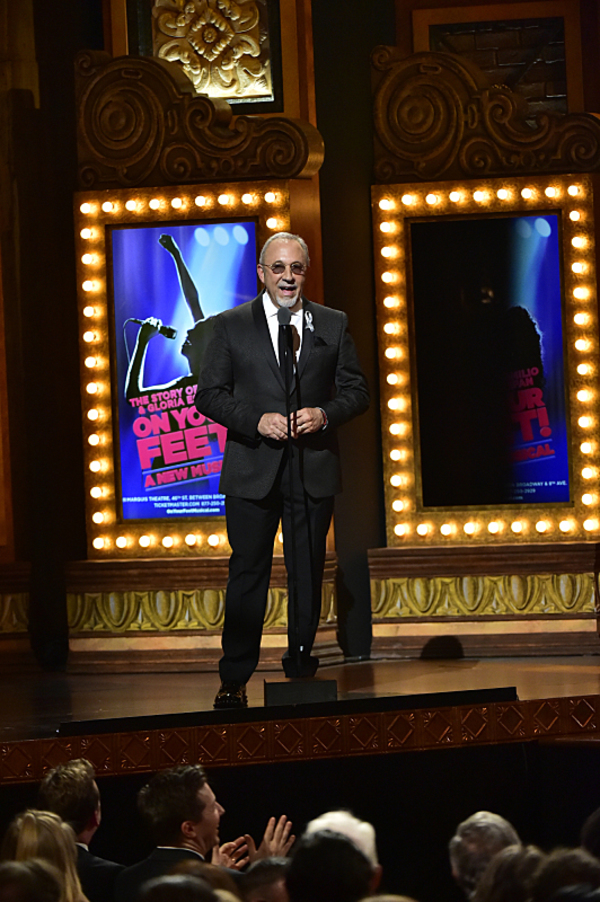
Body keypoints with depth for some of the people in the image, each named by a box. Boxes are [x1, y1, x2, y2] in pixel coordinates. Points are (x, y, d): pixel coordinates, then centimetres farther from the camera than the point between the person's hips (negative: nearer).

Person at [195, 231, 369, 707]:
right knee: (248, 574, -1)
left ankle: (301, 666, 17)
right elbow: (209, 394, 2)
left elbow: (356, 390, 9)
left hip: (314, 470, 2)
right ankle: (235, 680, 4)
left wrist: (325, 414, -11)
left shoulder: (333, 325, 9)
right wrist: (255, 421, -13)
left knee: (308, 574, 6)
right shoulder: (231, 325, 5)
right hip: (252, 471, -2)